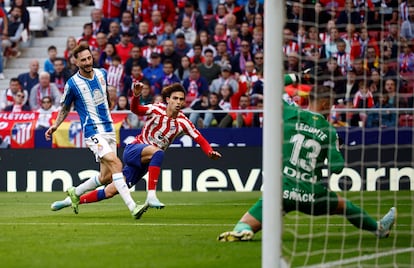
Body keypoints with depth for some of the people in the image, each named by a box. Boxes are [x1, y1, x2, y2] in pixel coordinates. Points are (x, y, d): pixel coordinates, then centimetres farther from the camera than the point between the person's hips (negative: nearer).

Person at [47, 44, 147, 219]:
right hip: (93, 132, -6)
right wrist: (55, 125, -2)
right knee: (116, 164, -24)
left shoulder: (102, 74, 6)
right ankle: (132, 206, -30)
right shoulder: (72, 84, -7)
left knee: (106, 177, 6)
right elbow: (65, 108, 7)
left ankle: (75, 192, 30)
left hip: (109, 130, 6)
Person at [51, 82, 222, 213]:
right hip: (134, 149, -4)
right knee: (157, 152, -38)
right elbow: (135, 109, -28)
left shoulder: (182, 122, -1)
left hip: (145, 163, 4)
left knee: (111, 191, 1)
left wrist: (210, 152, -22)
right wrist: (136, 96, -48)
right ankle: (151, 196, -41)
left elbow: (199, 139, -3)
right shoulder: (157, 110, -12)